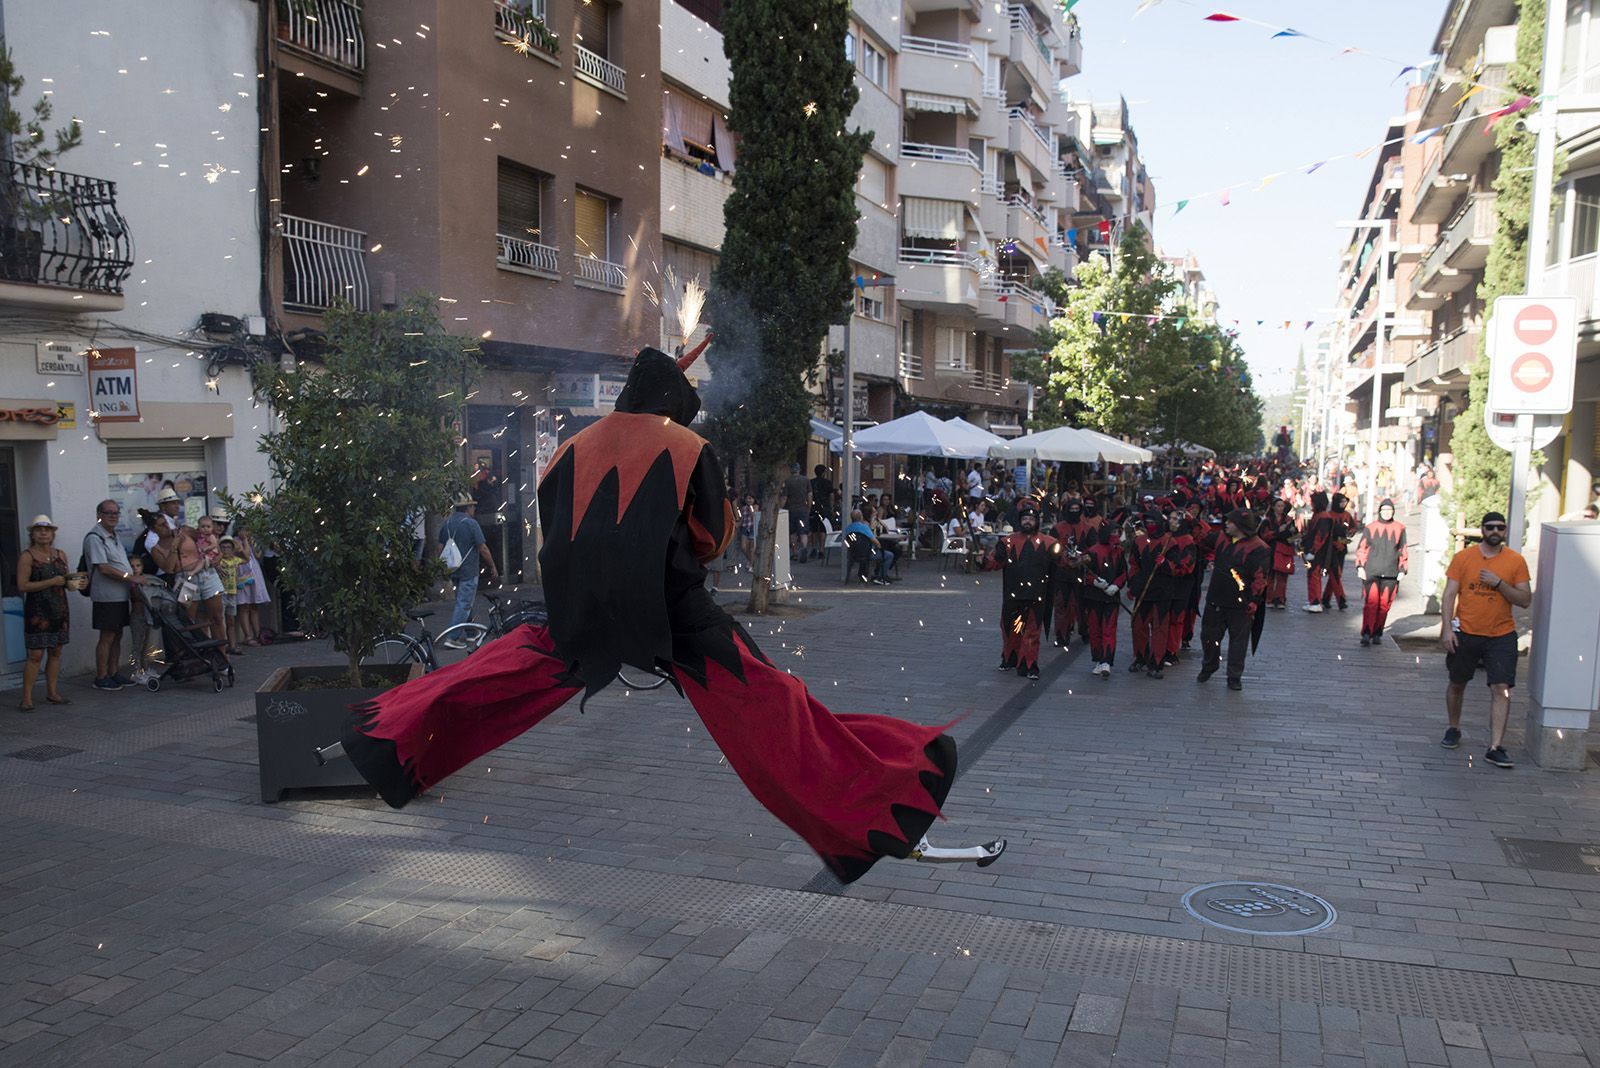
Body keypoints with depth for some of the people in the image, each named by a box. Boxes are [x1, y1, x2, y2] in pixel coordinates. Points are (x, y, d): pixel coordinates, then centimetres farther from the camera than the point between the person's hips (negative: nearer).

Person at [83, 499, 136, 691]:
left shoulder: (112, 536, 17)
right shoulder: (94, 537, -12)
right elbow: (103, 568, -19)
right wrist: (131, 578, -19)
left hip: (120, 595, 9)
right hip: (107, 596, -9)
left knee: (117, 635, 13)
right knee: (107, 637, -4)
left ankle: (114, 673, 20)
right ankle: (101, 678, 3)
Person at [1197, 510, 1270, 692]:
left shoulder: (1258, 549, -15)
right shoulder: (1223, 539, 6)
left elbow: (1260, 578, -15)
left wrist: (1253, 602, -17)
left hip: (1240, 604, -6)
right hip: (1216, 599, 6)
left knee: (1238, 640, 6)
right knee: (1209, 635, 15)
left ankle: (1234, 676, 16)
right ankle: (1209, 666, 36)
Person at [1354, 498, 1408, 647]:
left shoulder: (1400, 528, 8)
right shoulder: (1370, 528, 5)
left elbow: (1402, 551, 13)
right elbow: (1362, 548, 8)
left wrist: (1402, 570, 8)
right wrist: (1360, 566, -1)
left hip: (1390, 573, 2)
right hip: (1371, 571, -2)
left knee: (1384, 604, 4)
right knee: (1371, 602, -11)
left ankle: (1377, 634, 14)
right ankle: (1366, 634, -12)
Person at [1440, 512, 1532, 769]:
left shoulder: (1516, 561, -1)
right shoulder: (1463, 557, -1)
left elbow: (1525, 600, -3)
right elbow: (1450, 594, -3)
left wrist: (1499, 583, -17)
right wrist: (1446, 627, -11)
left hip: (1502, 635, -1)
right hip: (1465, 633, 1)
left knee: (1502, 689, -10)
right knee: (1457, 684, 15)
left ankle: (1496, 747, -7)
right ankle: (1453, 729, 36)